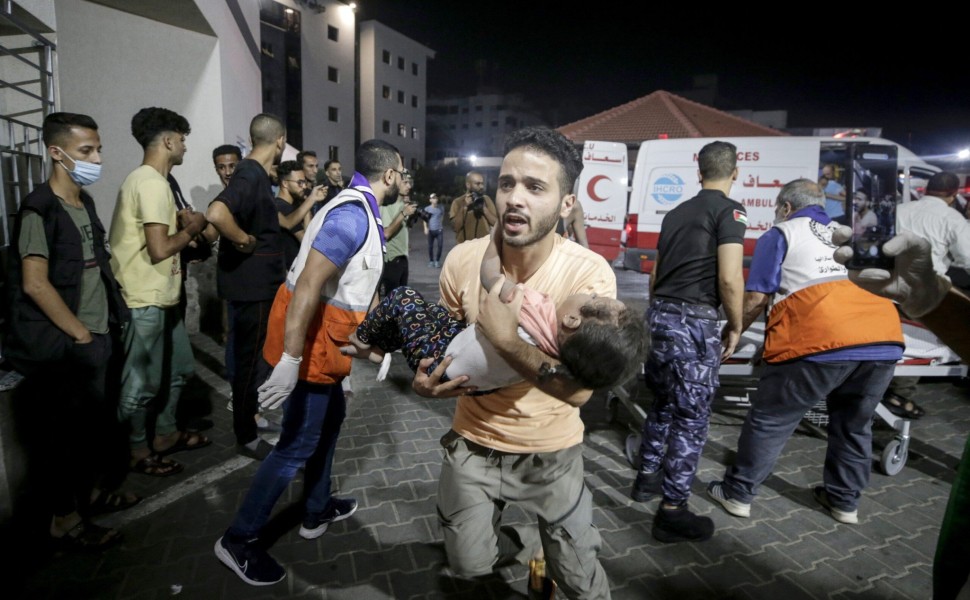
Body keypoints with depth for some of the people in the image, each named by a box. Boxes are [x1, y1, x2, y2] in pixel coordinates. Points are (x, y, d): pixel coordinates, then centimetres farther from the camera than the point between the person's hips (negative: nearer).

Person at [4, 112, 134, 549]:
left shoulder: (84, 202, 10)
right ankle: (64, 520, 20)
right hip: (61, 347, -8)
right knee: (59, 433, 6)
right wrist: (80, 334, -13)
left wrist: (99, 331, 10)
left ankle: (91, 491, 37)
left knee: (97, 424, 18)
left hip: (94, 341, 8)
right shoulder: (40, 209, -15)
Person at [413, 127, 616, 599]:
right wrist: (427, 377, -16)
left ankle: (550, 551, 49)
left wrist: (506, 339, -35)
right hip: (473, 441, 2)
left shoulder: (589, 274, -23)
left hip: (550, 452, -2)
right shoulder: (463, 260, -15)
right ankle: (528, 545, 50)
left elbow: (579, 390, -27)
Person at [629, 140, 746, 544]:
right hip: (693, 322, -7)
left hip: (658, 315, 8)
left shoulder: (677, 212, 17)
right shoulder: (729, 211, -5)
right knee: (691, 418, 2)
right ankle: (672, 511, 10)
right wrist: (735, 327, -1)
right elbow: (729, 279, -15)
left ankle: (647, 476, 37)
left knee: (663, 403, 24)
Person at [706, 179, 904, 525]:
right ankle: (845, 501, 36)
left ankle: (738, 493, 18)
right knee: (854, 424, 24)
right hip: (885, 339, 7)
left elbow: (756, 297, 4)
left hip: (823, 341, -6)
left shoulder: (780, 234, 10)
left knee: (770, 421, 8)